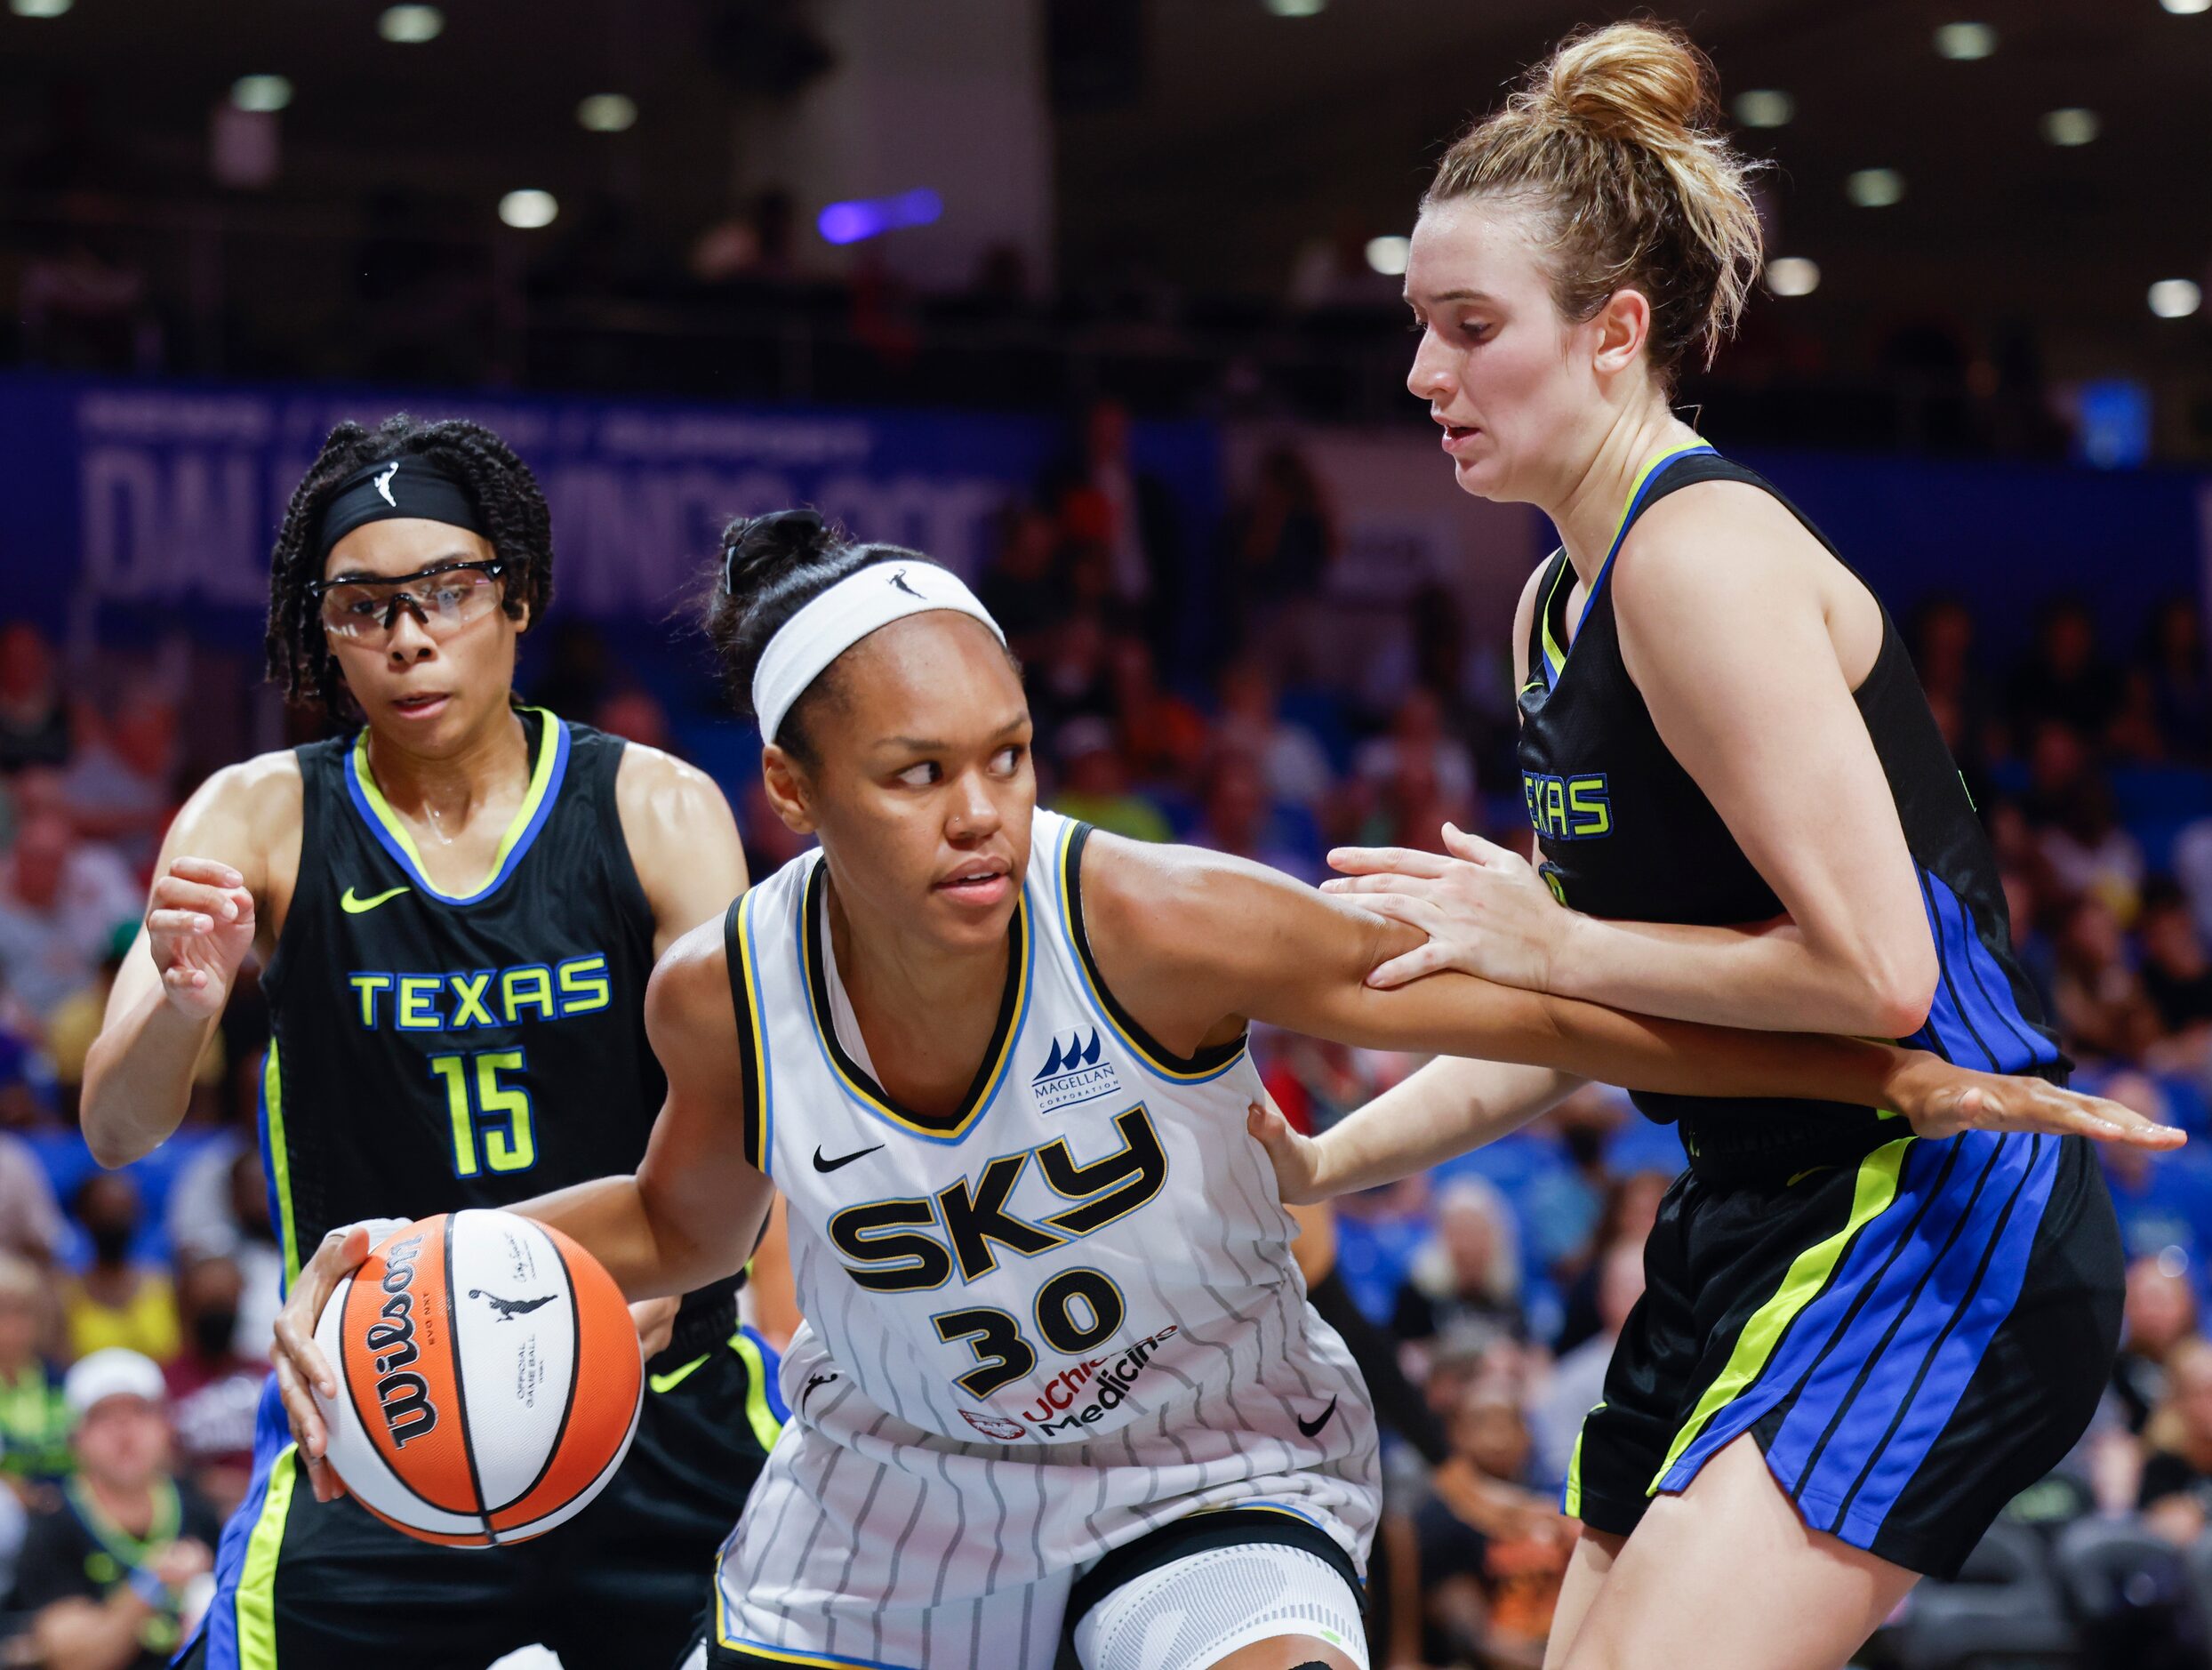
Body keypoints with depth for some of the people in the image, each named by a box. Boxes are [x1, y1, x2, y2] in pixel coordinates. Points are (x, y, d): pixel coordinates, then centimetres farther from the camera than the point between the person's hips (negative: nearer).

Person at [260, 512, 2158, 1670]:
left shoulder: (1153, 923, -28)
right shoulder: (723, 991, -18)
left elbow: (1539, 1010, -22)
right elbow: (682, 1224, 6)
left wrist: (1894, 1075, -23)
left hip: (1209, 1477, -2)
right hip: (888, 1472, 3)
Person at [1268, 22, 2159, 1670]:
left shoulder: (1705, 557, -17)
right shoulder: (1557, 606, 13)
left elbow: (1872, 972, -23)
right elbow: (1582, 1012, 20)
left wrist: (1558, 944, -16)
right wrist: (1326, 1163, 14)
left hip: (1940, 1220, -10)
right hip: (1753, 1223, 10)